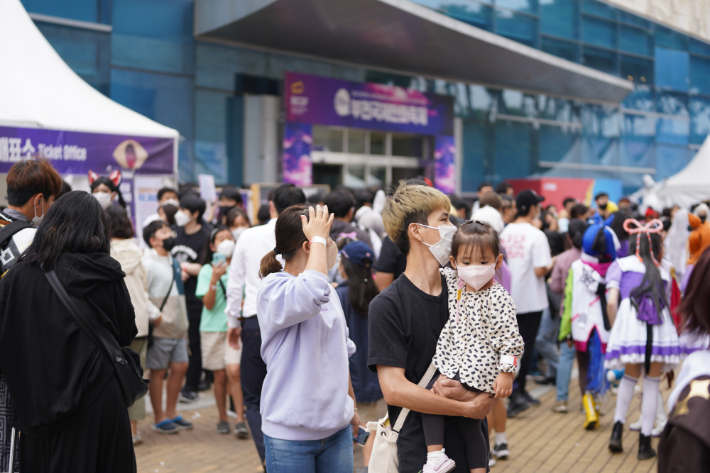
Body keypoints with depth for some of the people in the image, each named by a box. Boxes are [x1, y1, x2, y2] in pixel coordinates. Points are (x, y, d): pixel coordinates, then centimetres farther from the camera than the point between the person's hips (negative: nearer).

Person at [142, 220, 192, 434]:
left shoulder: (172, 261, 15)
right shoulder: (148, 263, -12)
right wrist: (154, 317, -20)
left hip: (177, 327, 8)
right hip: (160, 329, -8)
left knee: (180, 367, 10)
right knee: (158, 371, 1)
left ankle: (171, 413, 24)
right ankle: (160, 419, 11)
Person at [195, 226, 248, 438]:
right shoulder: (207, 270, 1)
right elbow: (208, 305, -7)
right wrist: (214, 280, -19)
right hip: (213, 327, 0)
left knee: (233, 371, -14)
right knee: (220, 376, 6)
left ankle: (240, 420, -10)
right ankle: (223, 418, 21)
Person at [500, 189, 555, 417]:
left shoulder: (505, 232, 3)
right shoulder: (536, 235, -15)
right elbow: (540, 271, -19)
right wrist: (551, 264, 0)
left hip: (509, 298, 6)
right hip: (530, 300, -6)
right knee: (525, 347, 0)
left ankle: (520, 392, 24)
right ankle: (516, 394, -5)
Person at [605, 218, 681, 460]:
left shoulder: (620, 264, 18)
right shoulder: (663, 271, 25)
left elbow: (611, 302, 6)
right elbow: (663, 302, 15)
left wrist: (614, 330, 16)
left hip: (630, 321, -1)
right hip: (660, 324, 1)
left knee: (629, 376, 20)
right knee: (652, 383, 11)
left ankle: (617, 428, 9)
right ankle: (645, 442, 13)